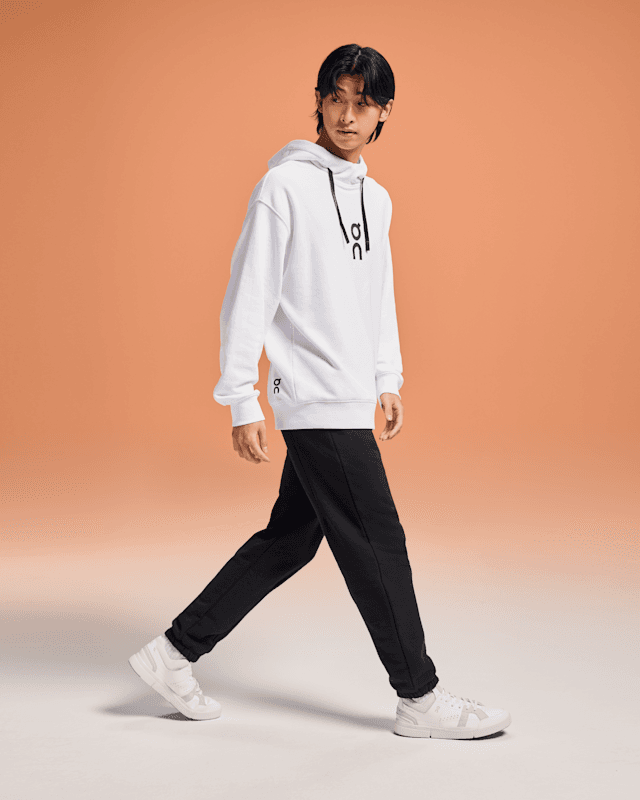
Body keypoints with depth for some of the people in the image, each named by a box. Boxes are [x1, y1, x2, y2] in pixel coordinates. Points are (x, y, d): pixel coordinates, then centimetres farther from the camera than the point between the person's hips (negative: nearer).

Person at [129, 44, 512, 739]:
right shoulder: (284, 186, -8)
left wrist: (388, 380, 22)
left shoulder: (376, 198, 16)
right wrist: (242, 404, -14)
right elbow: (247, 298, -11)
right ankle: (420, 699, 9)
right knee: (377, 543, -3)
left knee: (290, 539, 12)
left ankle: (175, 652, 21)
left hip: (351, 400, 8)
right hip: (316, 400, -8)